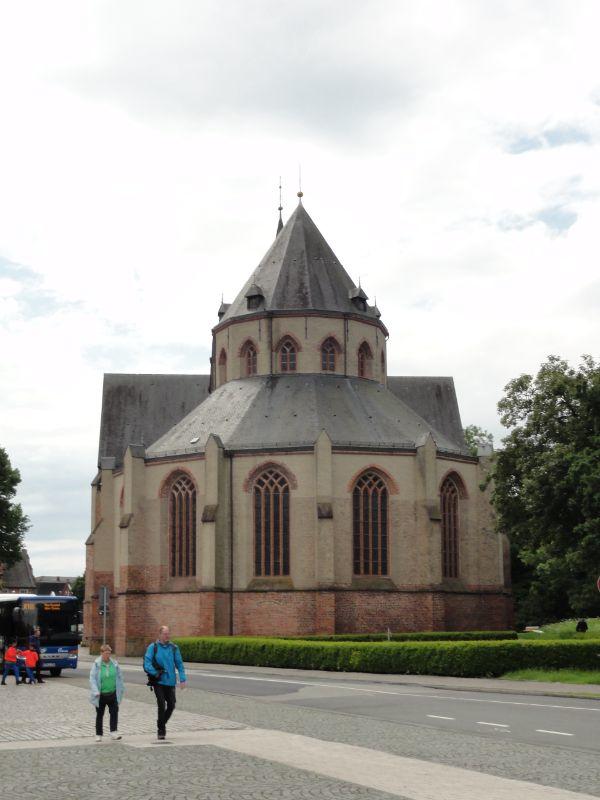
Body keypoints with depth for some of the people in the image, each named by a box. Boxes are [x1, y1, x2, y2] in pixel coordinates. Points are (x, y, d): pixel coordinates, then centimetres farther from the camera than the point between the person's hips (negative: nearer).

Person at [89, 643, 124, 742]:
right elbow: (92, 678, -11)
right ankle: (98, 734, 17)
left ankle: (114, 732, -3)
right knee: (99, 715, 9)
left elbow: (119, 677, 11)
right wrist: (96, 692, -20)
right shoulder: (96, 664, -8)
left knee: (114, 712, -6)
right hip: (101, 695, -2)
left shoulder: (114, 664, 1)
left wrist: (120, 689, 9)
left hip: (112, 694, 2)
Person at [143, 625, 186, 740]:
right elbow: (147, 664, -6)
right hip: (158, 682, -3)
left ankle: (162, 725, 28)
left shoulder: (173, 648, 5)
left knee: (171, 705, 4)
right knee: (162, 705, -10)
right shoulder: (153, 647, -1)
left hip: (170, 681, 3)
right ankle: (161, 730, 4)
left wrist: (182, 679, -2)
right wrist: (156, 673, -17)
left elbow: (179, 664, 6)